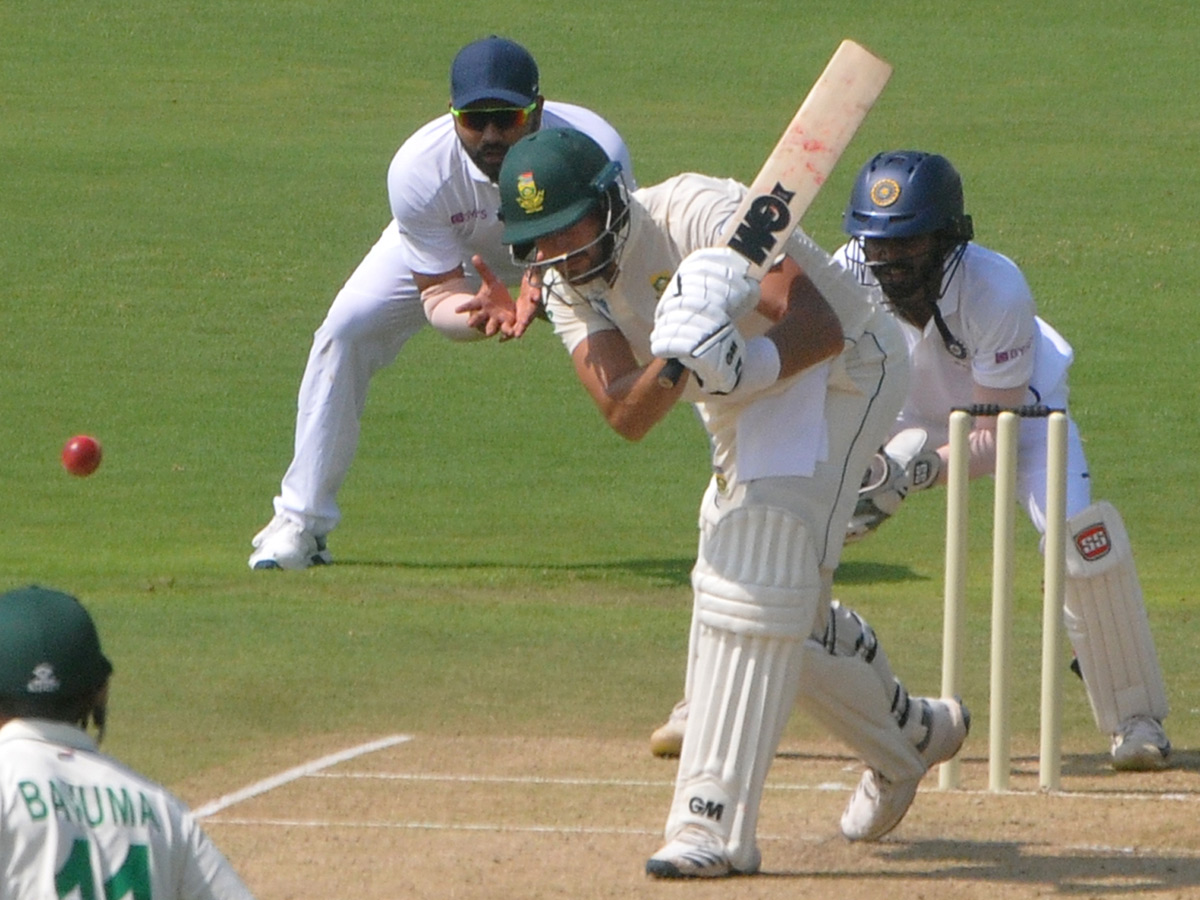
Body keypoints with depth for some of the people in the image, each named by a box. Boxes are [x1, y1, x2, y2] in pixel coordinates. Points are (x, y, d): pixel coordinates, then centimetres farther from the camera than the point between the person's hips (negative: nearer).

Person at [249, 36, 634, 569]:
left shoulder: (597, 152, -40)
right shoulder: (418, 170, -38)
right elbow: (439, 294, -30)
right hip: (452, 247, 0)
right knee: (344, 331, -17)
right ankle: (300, 523, -5)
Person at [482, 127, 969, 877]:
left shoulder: (701, 216, -31)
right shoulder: (569, 285, -11)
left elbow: (820, 326, -38)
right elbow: (625, 416, -25)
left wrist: (745, 368, -56)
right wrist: (673, 366, -46)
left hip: (839, 371, -9)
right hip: (745, 399, 9)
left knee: (753, 582, -22)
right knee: (782, 603, 16)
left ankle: (716, 822, -25)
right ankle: (908, 737, 41)